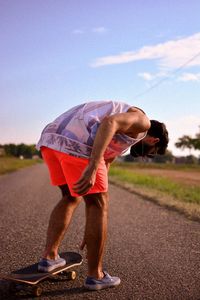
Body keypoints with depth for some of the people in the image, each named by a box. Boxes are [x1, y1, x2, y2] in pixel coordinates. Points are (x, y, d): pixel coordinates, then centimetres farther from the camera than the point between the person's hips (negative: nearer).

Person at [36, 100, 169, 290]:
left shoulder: (113, 141, 36)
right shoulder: (142, 121, 11)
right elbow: (109, 123, -12)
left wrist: (91, 229, 37)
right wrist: (92, 168, -24)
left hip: (51, 140, 9)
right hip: (74, 144, -9)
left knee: (72, 198, 27)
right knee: (99, 205, 6)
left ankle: (49, 257, 25)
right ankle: (95, 274, 16)